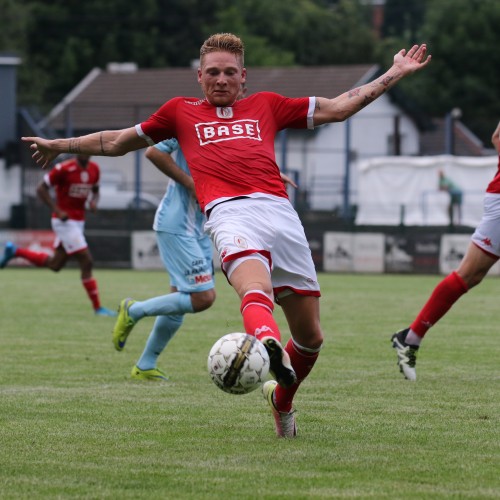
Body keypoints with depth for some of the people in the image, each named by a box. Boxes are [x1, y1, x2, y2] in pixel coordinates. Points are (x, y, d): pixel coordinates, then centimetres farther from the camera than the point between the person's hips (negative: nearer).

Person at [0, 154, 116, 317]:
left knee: (55, 264, 16)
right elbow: (41, 189, -12)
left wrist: (94, 201, -3)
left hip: (78, 222, 8)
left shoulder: (94, 169, 4)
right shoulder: (64, 169, -17)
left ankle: (15, 251, 33)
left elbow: (95, 191, 21)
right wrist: (57, 211, -19)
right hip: (65, 221, -8)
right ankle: (97, 307, -3)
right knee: (86, 262, -11)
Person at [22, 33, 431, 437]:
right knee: (256, 290, -38)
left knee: (311, 336, 3)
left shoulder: (266, 106, 29)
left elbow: (338, 108, 32)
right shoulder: (182, 111, 28)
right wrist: (62, 145, 43)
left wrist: (395, 74, 28)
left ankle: (281, 400, 31)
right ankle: (269, 346, -70)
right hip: (229, 212, -3)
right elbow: (118, 142, 40)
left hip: (280, 211, 3)